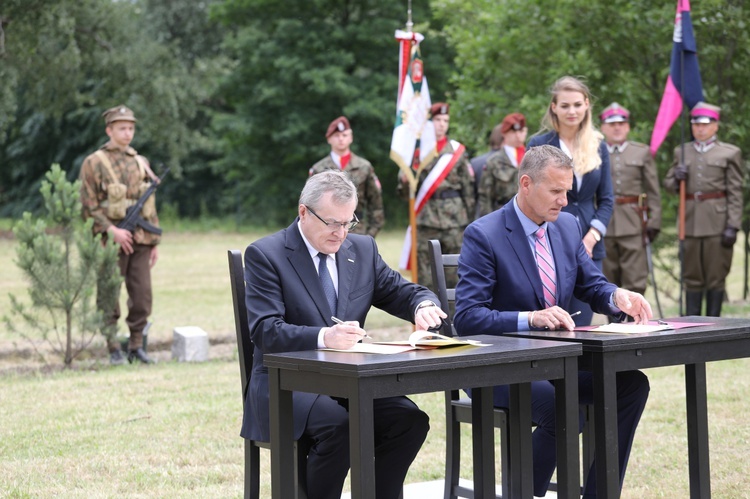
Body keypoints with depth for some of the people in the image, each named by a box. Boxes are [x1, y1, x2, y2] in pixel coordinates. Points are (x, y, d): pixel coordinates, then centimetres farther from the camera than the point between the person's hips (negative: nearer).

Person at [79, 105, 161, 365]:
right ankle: (114, 350, 6)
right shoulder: (94, 163, -1)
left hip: (141, 240, 4)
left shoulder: (140, 163, 14)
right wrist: (112, 231, -17)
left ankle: (136, 346, 12)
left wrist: (155, 242, 12)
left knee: (142, 295, 2)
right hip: (112, 240, -4)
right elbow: (90, 206, -6)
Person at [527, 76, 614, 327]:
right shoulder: (539, 145, 1)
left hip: (590, 247, 3)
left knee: (582, 324, 1)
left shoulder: (598, 146, 11)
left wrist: (592, 236, -5)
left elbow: (607, 199, 11)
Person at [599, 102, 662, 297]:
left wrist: (654, 222, -1)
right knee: (609, 280, 6)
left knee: (635, 280, -5)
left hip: (633, 223, -1)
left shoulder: (642, 152, 10)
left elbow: (653, 191, 7)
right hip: (603, 224, 1)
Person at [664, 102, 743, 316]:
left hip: (717, 221, -3)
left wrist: (732, 226, -8)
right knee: (692, 277, 6)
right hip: (690, 222, 3)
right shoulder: (681, 152, 14)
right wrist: (677, 179, -7)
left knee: (716, 276, 1)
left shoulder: (730, 153, 4)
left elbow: (735, 194, 0)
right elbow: (667, 183, 17)